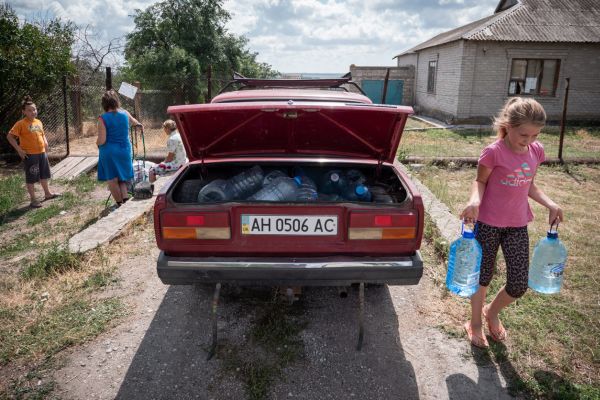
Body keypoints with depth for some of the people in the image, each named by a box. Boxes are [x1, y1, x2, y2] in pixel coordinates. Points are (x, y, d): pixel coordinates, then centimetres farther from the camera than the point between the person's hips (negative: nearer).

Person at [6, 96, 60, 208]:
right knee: (31, 178, 3)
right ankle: (33, 200, 11)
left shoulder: (38, 122, 7)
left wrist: (45, 142, 8)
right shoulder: (21, 124, -13)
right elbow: (10, 136, -14)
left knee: (44, 174, 19)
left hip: (42, 152, 7)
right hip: (30, 155, -7)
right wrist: (19, 149, -16)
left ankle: (47, 193, 35)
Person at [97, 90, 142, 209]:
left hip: (109, 152, -4)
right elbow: (134, 121, 24)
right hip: (125, 150, 4)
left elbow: (101, 140, -16)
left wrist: (97, 143, 7)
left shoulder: (102, 119, -13)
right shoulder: (125, 113, -1)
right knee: (122, 178, 16)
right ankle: (126, 199, 4)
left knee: (112, 179, 8)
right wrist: (139, 125, 47)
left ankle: (119, 204, 13)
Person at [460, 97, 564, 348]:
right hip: (488, 223, -5)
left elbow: (529, 185, 13)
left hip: (518, 225, 5)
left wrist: (550, 204, 0)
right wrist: (474, 201, -25)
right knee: (483, 276, 10)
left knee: (519, 284, 5)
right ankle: (475, 323, 32)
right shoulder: (494, 152, -17)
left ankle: (492, 312, 36)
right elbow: (480, 181, -6)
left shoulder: (536, 151, 1)